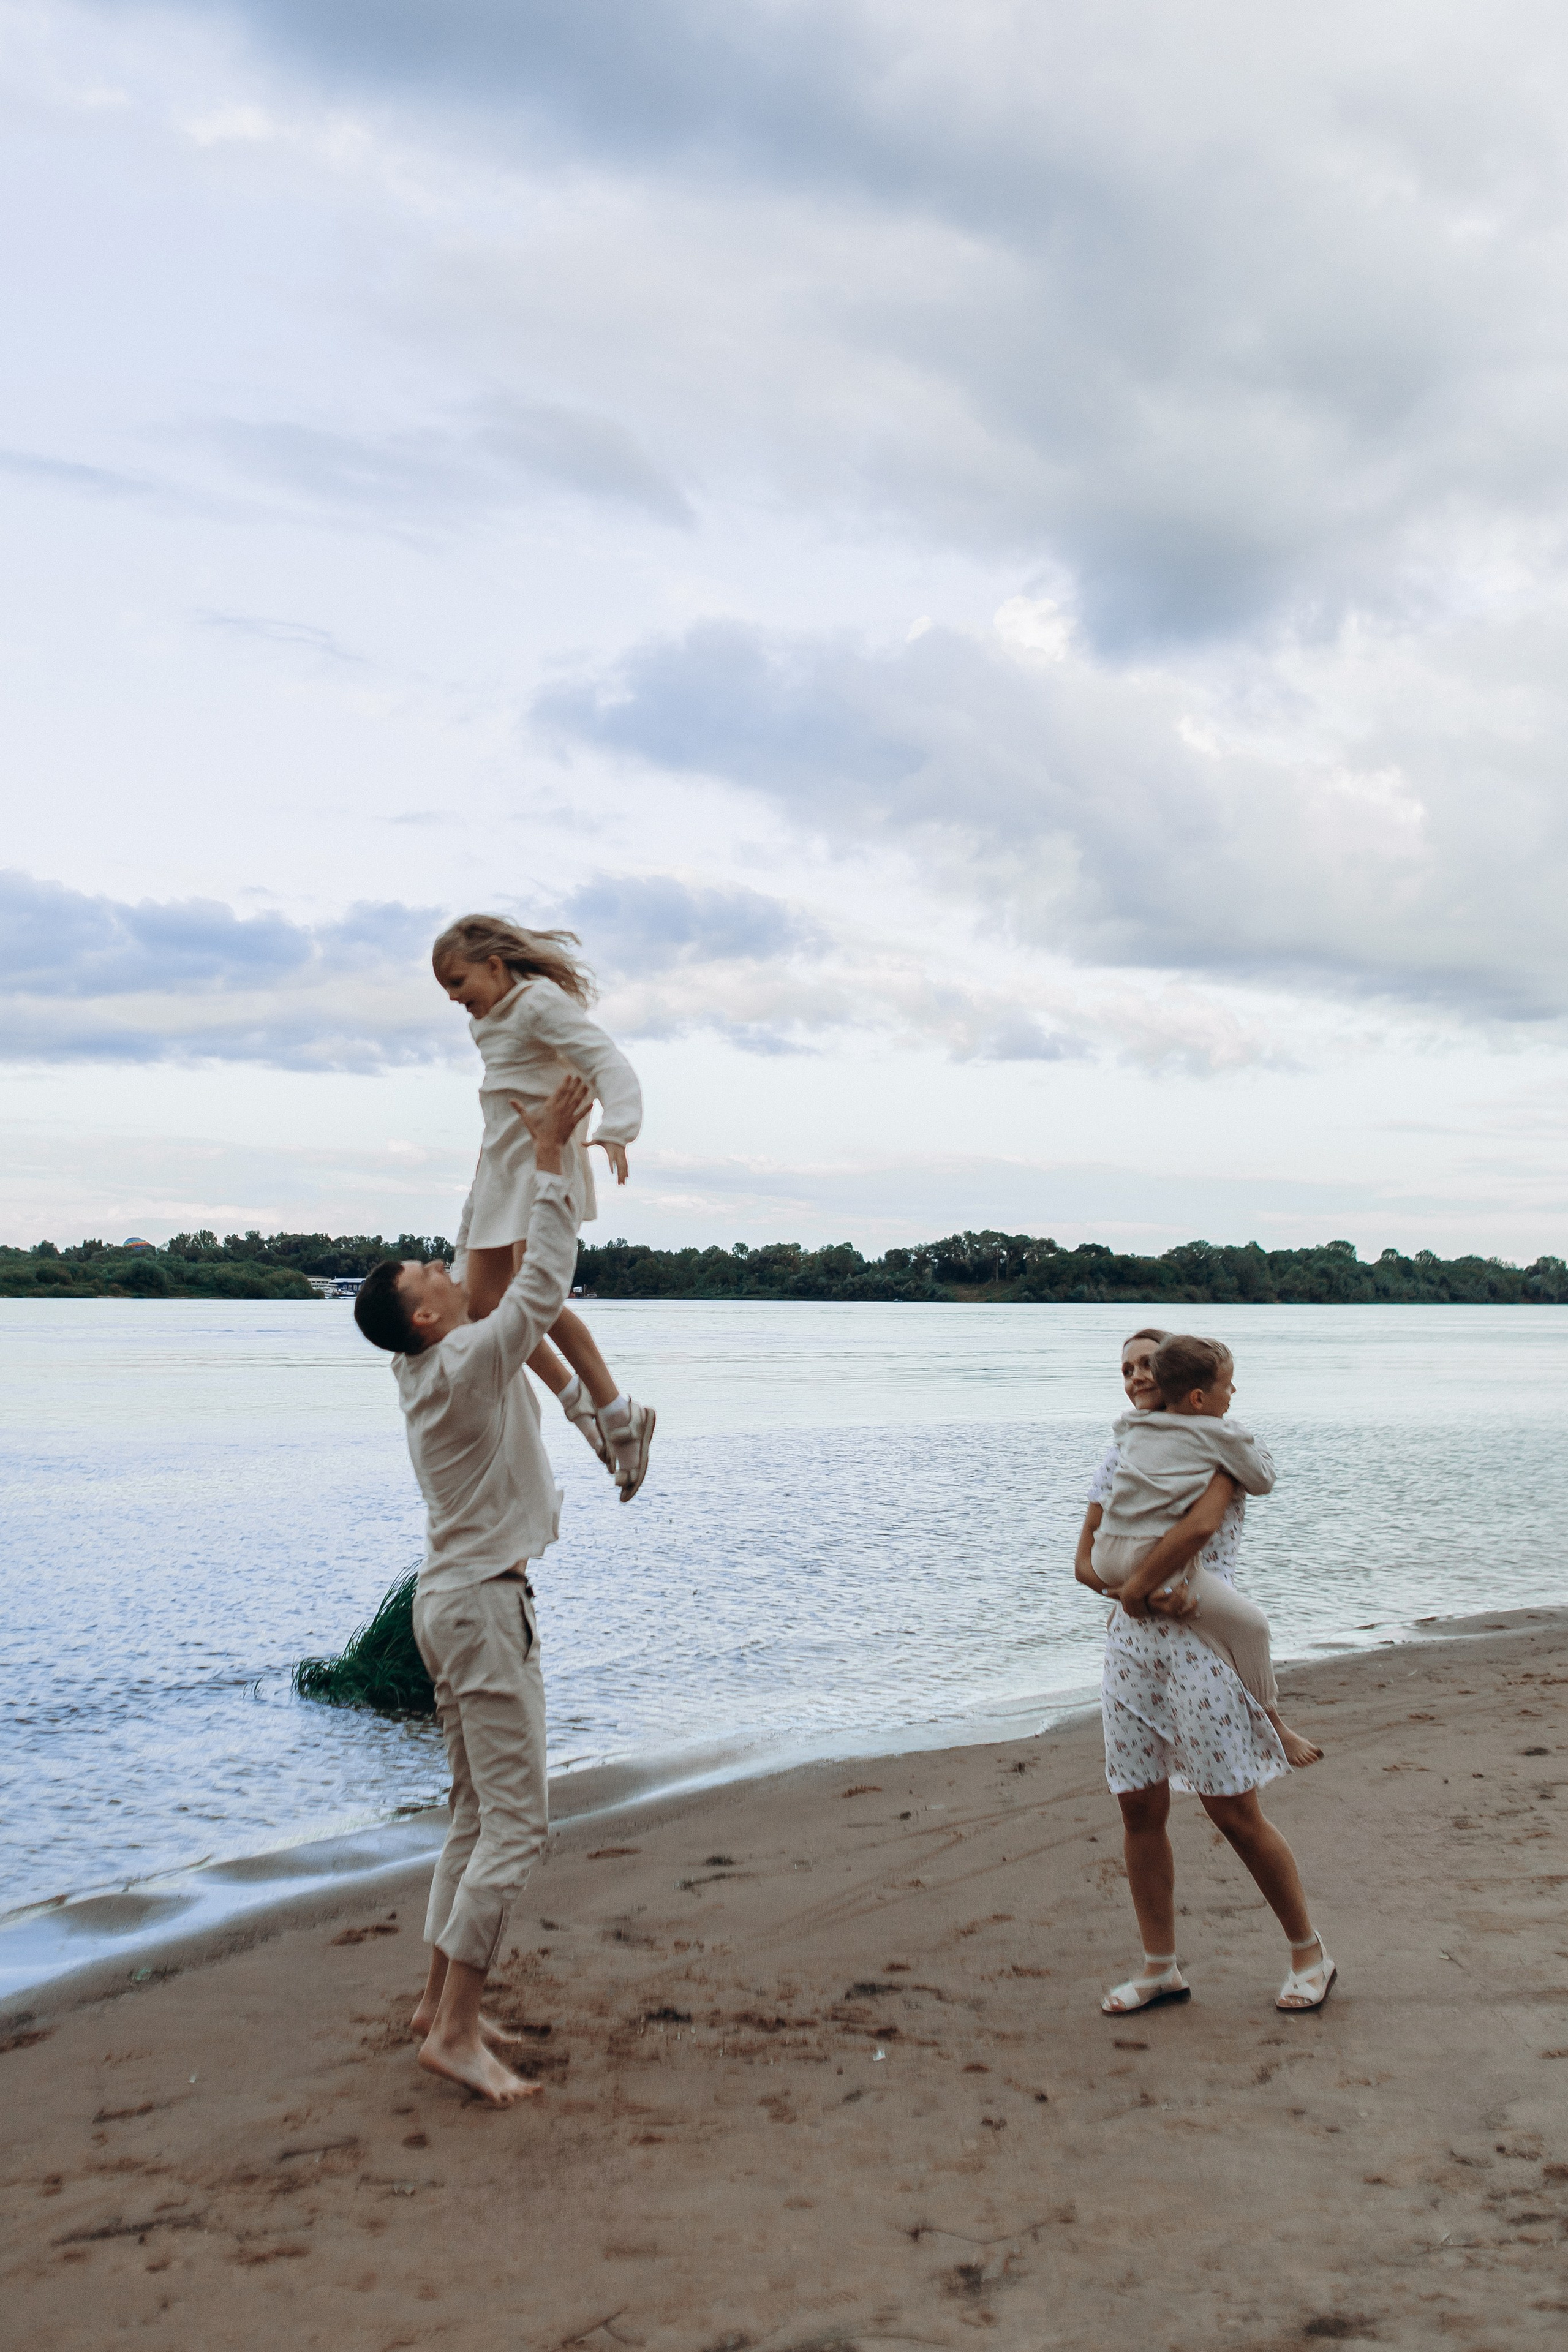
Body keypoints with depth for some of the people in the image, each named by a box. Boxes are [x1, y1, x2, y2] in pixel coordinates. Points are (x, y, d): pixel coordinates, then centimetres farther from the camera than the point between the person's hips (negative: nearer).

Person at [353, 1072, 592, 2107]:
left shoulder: (432, 1365, 9)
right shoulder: (465, 1365, -18)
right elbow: (543, 1281, -21)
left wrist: (536, 1153, 19)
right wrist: (549, 1158, -16)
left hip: (459, 1598, 10)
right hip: (484, 1603, -10)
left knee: (480, 1812, 15)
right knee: (516, 1819, -9)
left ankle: (441, 1999, 21)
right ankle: (456, 2031, -8)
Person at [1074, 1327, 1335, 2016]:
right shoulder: (1120, 1459, 13)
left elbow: (1201, 1523, -24)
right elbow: (1086, 1560, 6)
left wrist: (1135, 1588, -17)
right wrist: (1146, 1596, -11)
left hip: (1200, 1641, -6)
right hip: (1130, 1642, 6)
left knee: (1234, 1811, -2)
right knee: (1140, 1810, 6)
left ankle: (1310, 1952, 16)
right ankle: (1160, 1967, 18)